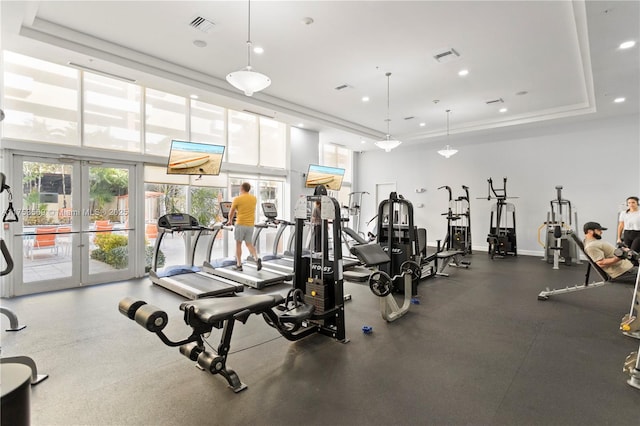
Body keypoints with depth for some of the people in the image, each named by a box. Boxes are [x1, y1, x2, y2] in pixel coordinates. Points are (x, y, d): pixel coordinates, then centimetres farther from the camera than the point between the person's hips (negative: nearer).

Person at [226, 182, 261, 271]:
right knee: (248, 244, 13)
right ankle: (257, 259, -8)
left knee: (238, 244, 8)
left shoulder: (237, 199, -6)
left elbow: (231, 212, 5)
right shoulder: (254, 199, 8)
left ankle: (239, 265, 12)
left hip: (240, 224, -4)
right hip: (251, 224, 5)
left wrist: (230, 220, 23)